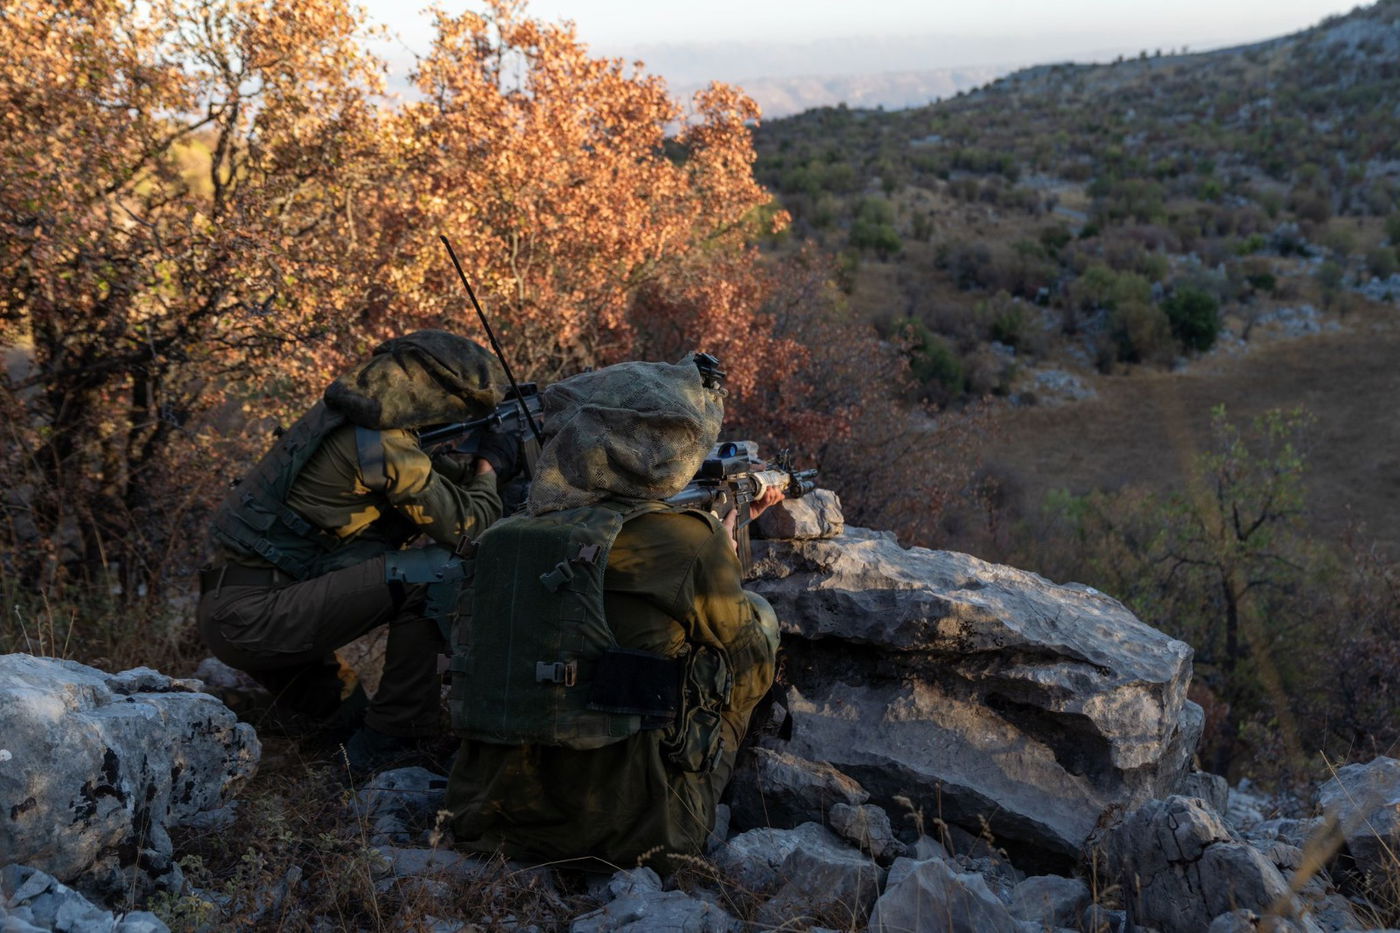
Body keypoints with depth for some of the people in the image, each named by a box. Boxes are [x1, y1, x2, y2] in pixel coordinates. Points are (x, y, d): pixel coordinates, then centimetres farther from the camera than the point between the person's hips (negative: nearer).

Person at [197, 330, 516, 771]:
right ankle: (395, 740, -7)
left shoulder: (352, 412, 10)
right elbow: (467, 525, -8)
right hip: (253, 616, -10)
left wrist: (472, 466, 16)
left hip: (226, 608, 10)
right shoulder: (384, 446, -17)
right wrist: (489, 466, 9)